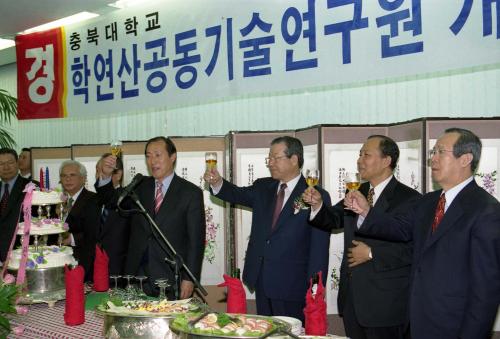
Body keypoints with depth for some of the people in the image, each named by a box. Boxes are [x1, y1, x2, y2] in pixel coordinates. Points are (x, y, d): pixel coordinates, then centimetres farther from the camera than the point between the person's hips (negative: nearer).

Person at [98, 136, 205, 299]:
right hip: (137, 275, 4)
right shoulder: (140, 187, 12)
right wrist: (106, 175, -14)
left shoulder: (191, 192, -3)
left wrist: (189, 279, -10)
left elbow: (196, 240, -5)